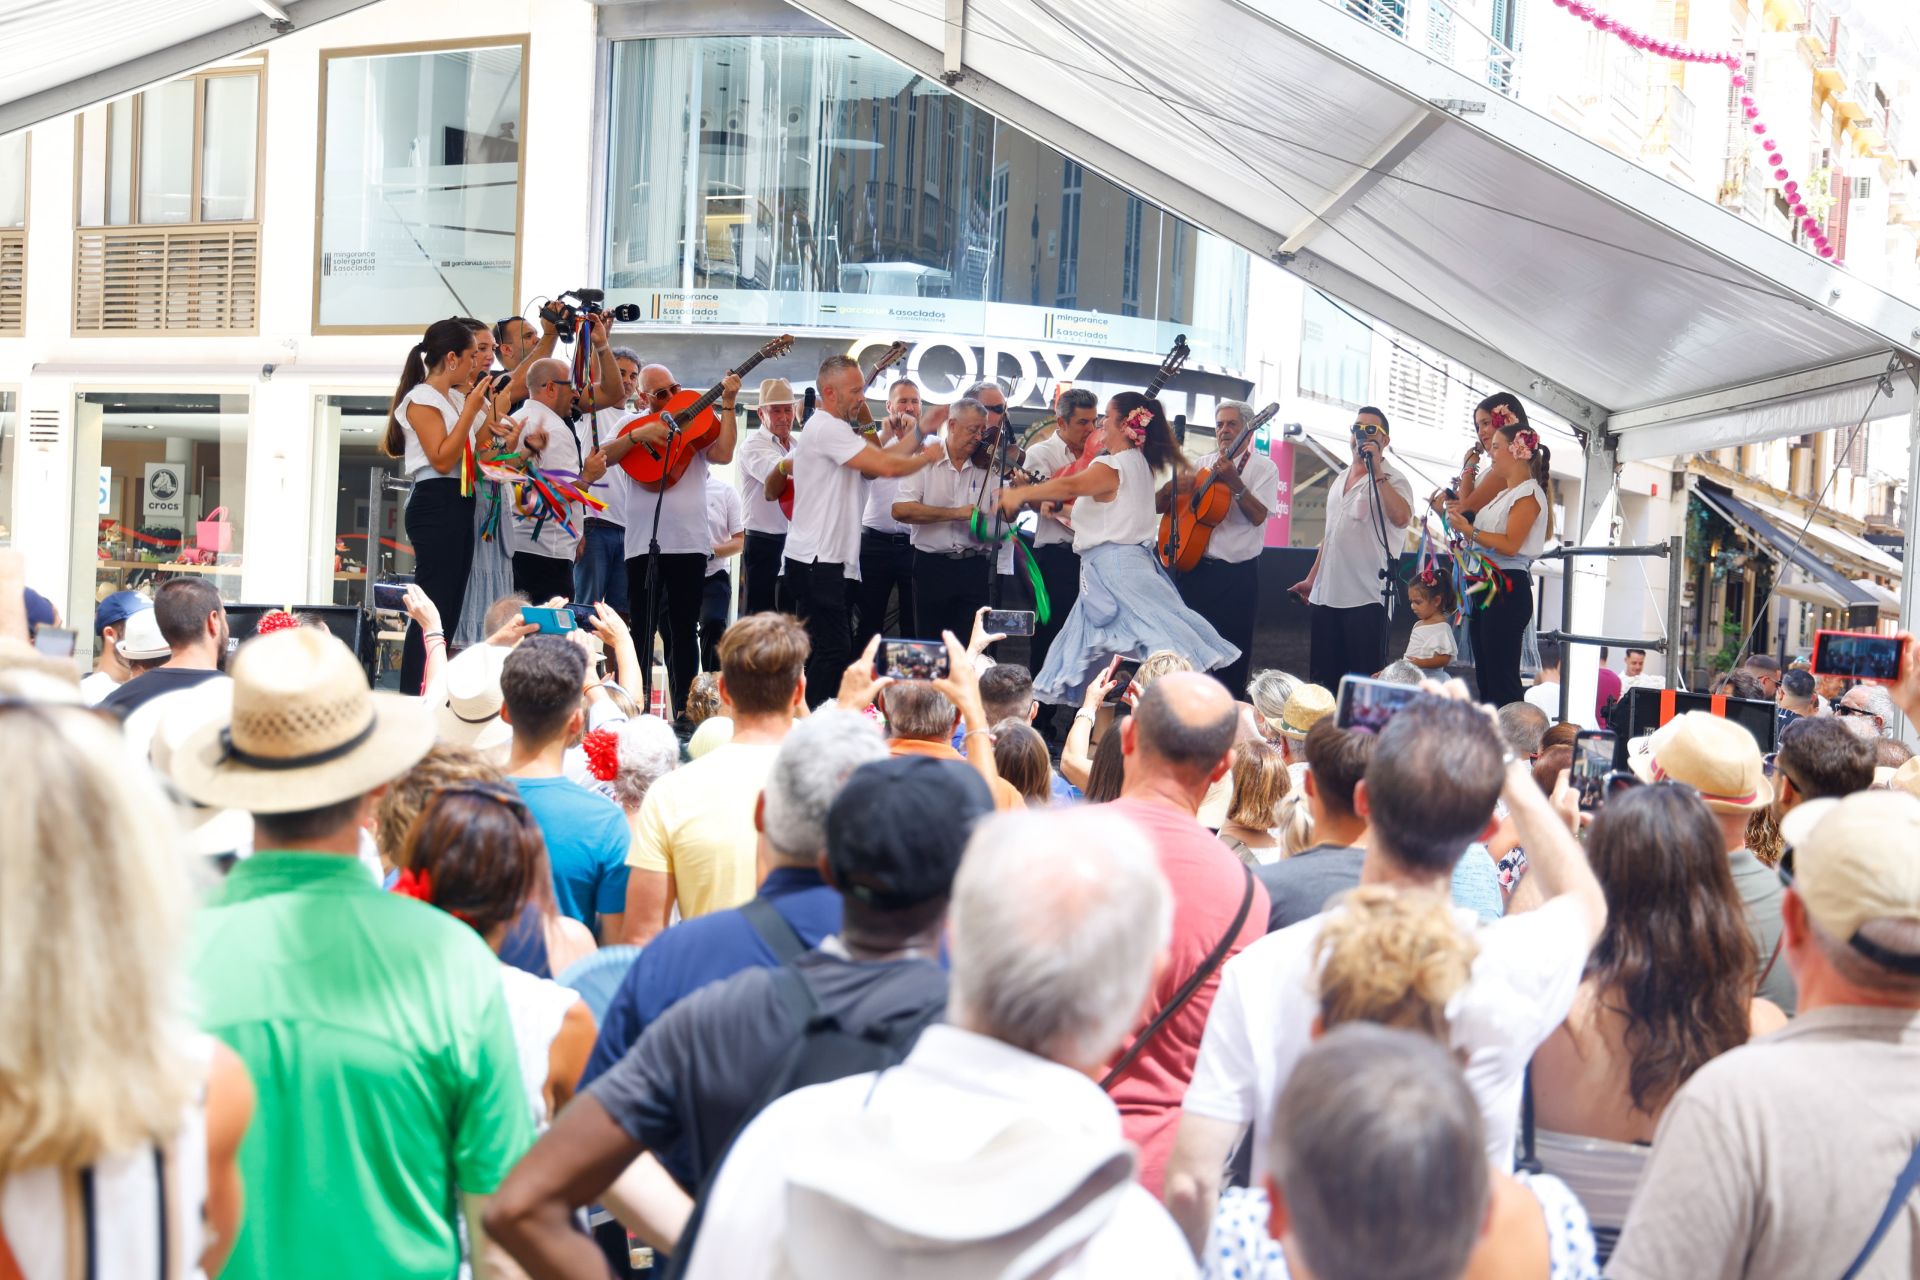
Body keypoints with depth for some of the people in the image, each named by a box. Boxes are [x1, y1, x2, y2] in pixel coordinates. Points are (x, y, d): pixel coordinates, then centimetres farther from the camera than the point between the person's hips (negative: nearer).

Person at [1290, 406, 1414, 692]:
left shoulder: (1393, 481, -5)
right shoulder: (1339, 482, 19)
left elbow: (1401, 517, -26)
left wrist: (1377, 472, -23)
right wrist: (1311, 579, 24)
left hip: (1365, 597, -7)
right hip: (1326, 595, 7)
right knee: (1323, 679, 10)